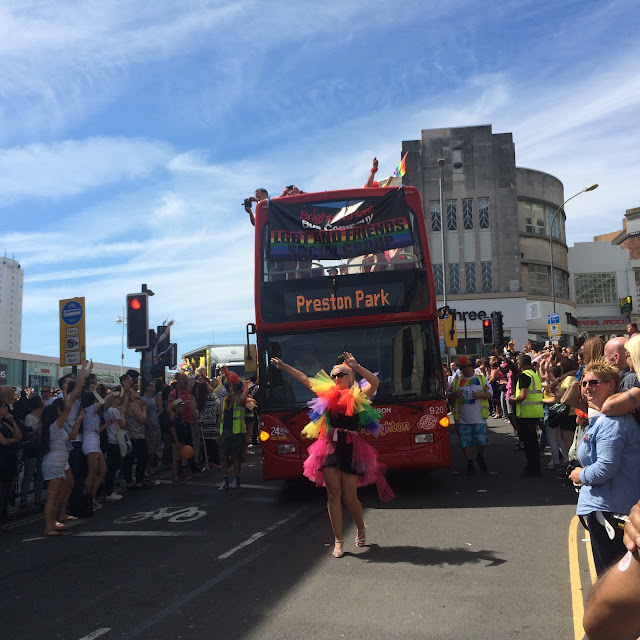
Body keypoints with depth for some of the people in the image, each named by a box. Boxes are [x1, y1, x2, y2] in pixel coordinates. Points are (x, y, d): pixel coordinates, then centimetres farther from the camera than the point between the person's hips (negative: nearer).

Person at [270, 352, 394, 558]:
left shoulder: (359, 396, 2)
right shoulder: (327, 394, 12)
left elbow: (375, 382, -16)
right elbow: (303, 379, 15)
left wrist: (356, 366, -25)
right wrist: (283, 366, 14)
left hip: (351, 449, -3)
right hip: (329, 447, 3)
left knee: (349, 497, 1)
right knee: (333, 493, 1)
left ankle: (361, 529, 31)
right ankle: (338, 541, 12)